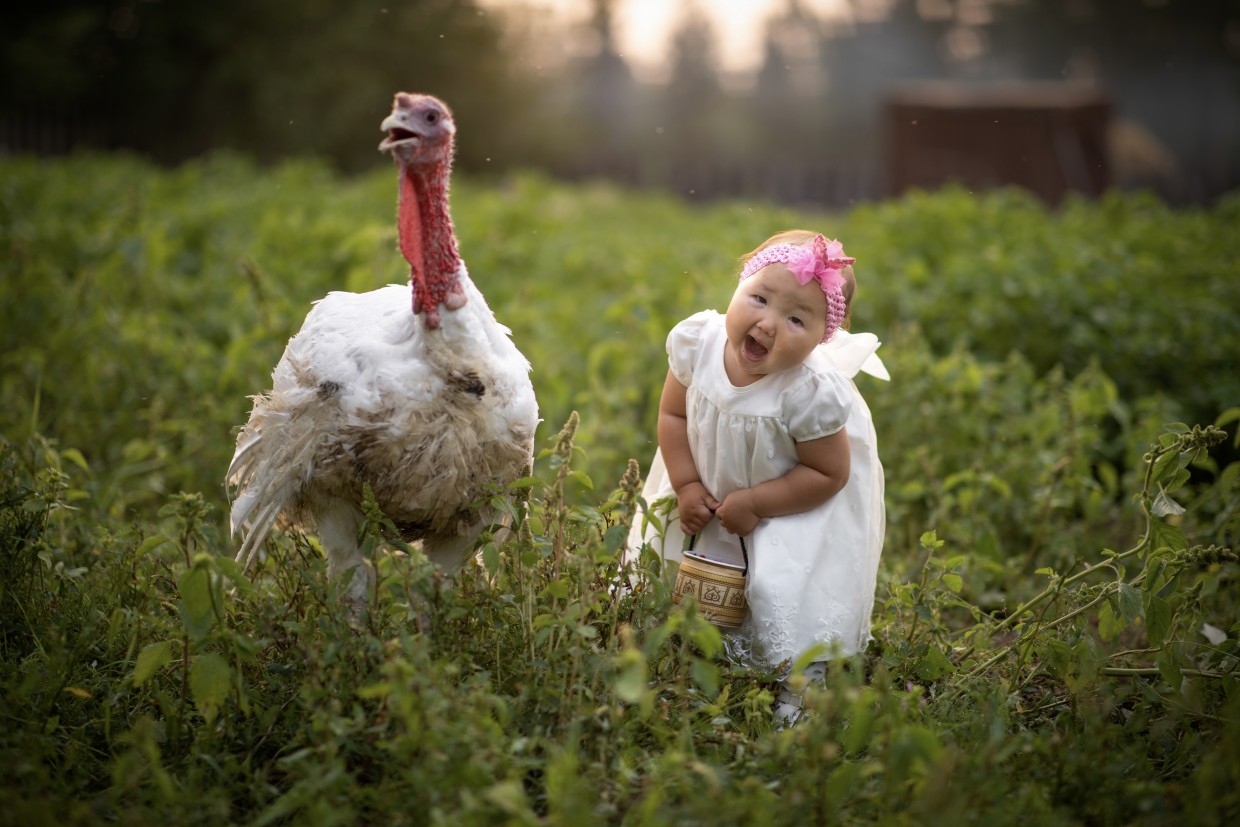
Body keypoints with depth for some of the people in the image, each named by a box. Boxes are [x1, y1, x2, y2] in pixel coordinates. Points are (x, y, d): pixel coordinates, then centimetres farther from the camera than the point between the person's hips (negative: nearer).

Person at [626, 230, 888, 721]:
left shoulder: (811, 394, -37)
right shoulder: (697, 341, -26)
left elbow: (828, 474, -24)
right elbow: (672, 413, -9)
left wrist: (754, 504, -24)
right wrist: (687, 487, -16)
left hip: (802, 506, -5)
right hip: (709, 484, 5)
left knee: (787, 596, -14)